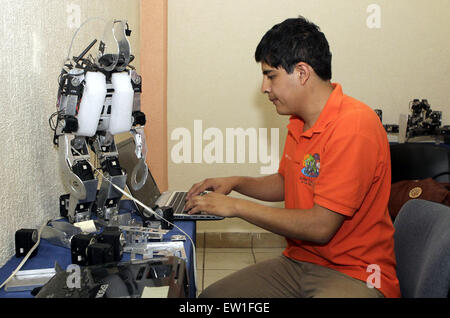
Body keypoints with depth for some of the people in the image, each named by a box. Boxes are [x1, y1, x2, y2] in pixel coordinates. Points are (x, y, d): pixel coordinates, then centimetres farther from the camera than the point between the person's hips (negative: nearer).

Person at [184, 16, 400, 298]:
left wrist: (236, 206, -16)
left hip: (355, 274, -8)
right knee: (209, 296, -2)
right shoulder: (299, 122, 8)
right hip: (298, 262, 9)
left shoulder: (354, 126, -21)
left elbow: (320, 227, -23)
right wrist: (235, 183, 8)